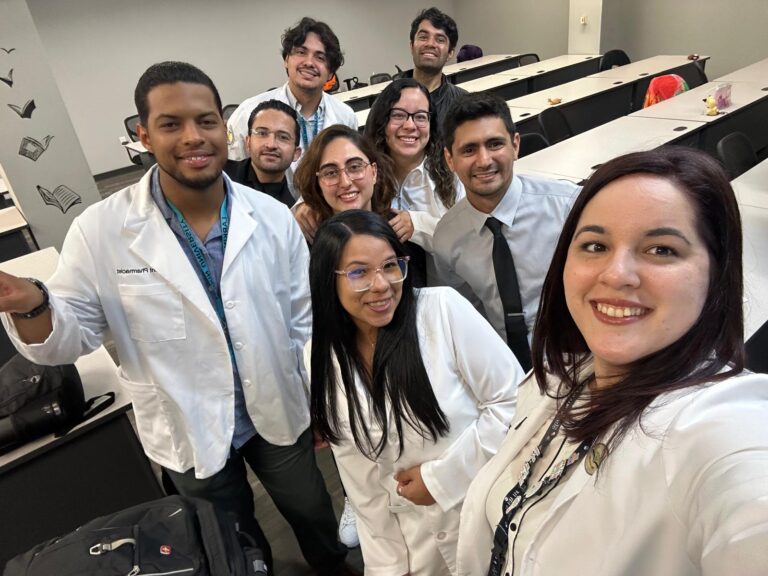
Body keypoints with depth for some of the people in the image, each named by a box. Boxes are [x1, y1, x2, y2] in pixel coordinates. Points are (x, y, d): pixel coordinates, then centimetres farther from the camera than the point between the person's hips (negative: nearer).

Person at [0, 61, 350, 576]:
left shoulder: (273, 218, -13)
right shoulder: (101, 231, -17)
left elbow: (304, 321, -3)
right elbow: (69, 338, -8)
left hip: (279, 417, 2)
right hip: (189, 436, -1)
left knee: (315, 518, 27)